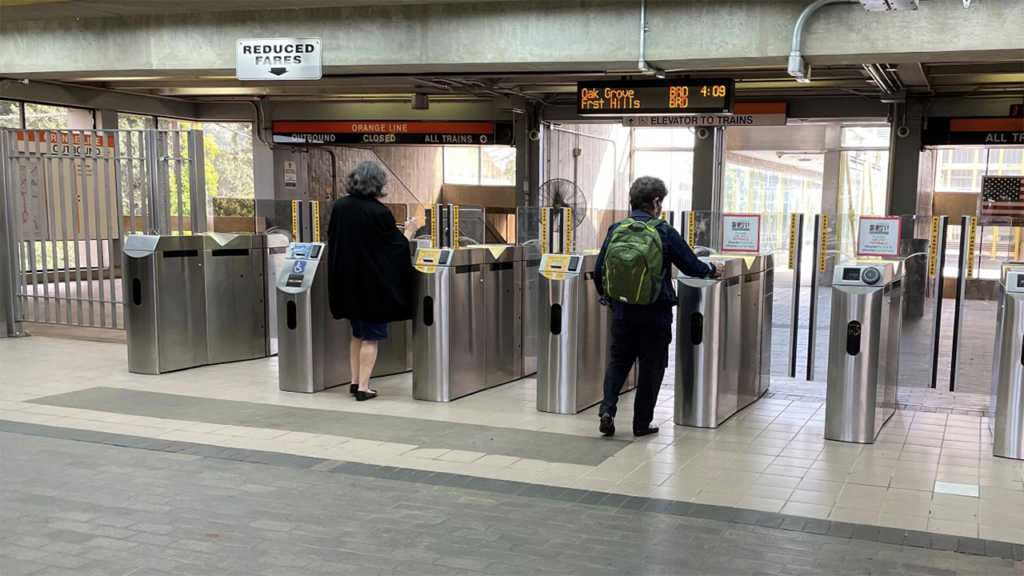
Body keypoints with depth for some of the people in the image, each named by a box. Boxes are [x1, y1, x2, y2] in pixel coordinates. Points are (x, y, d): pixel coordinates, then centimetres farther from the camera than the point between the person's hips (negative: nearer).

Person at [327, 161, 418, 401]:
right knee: (371, 336, 3)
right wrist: (408, 232, 9)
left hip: (347, 280, 6)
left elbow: (332, 239, 11)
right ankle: (363, 387, 4)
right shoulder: (379, 212, -17)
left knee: (357, 333, 20)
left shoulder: (339, 207, 0)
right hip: (373, 282, -6)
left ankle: (355, 381, 22)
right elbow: (396, 247, -10)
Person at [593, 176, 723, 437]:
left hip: (622, 312, 3)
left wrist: (609, 297, 20)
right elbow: (692, 267, -4)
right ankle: (642, 423, 16)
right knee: (651, 367, 10)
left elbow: (599, 273, 3)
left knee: (618, 361, 17)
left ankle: (607, 410, 1)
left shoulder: (616, 230, 0)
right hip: (655, 313, -3)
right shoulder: (665, 233, -10)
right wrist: (712, 270, 16)